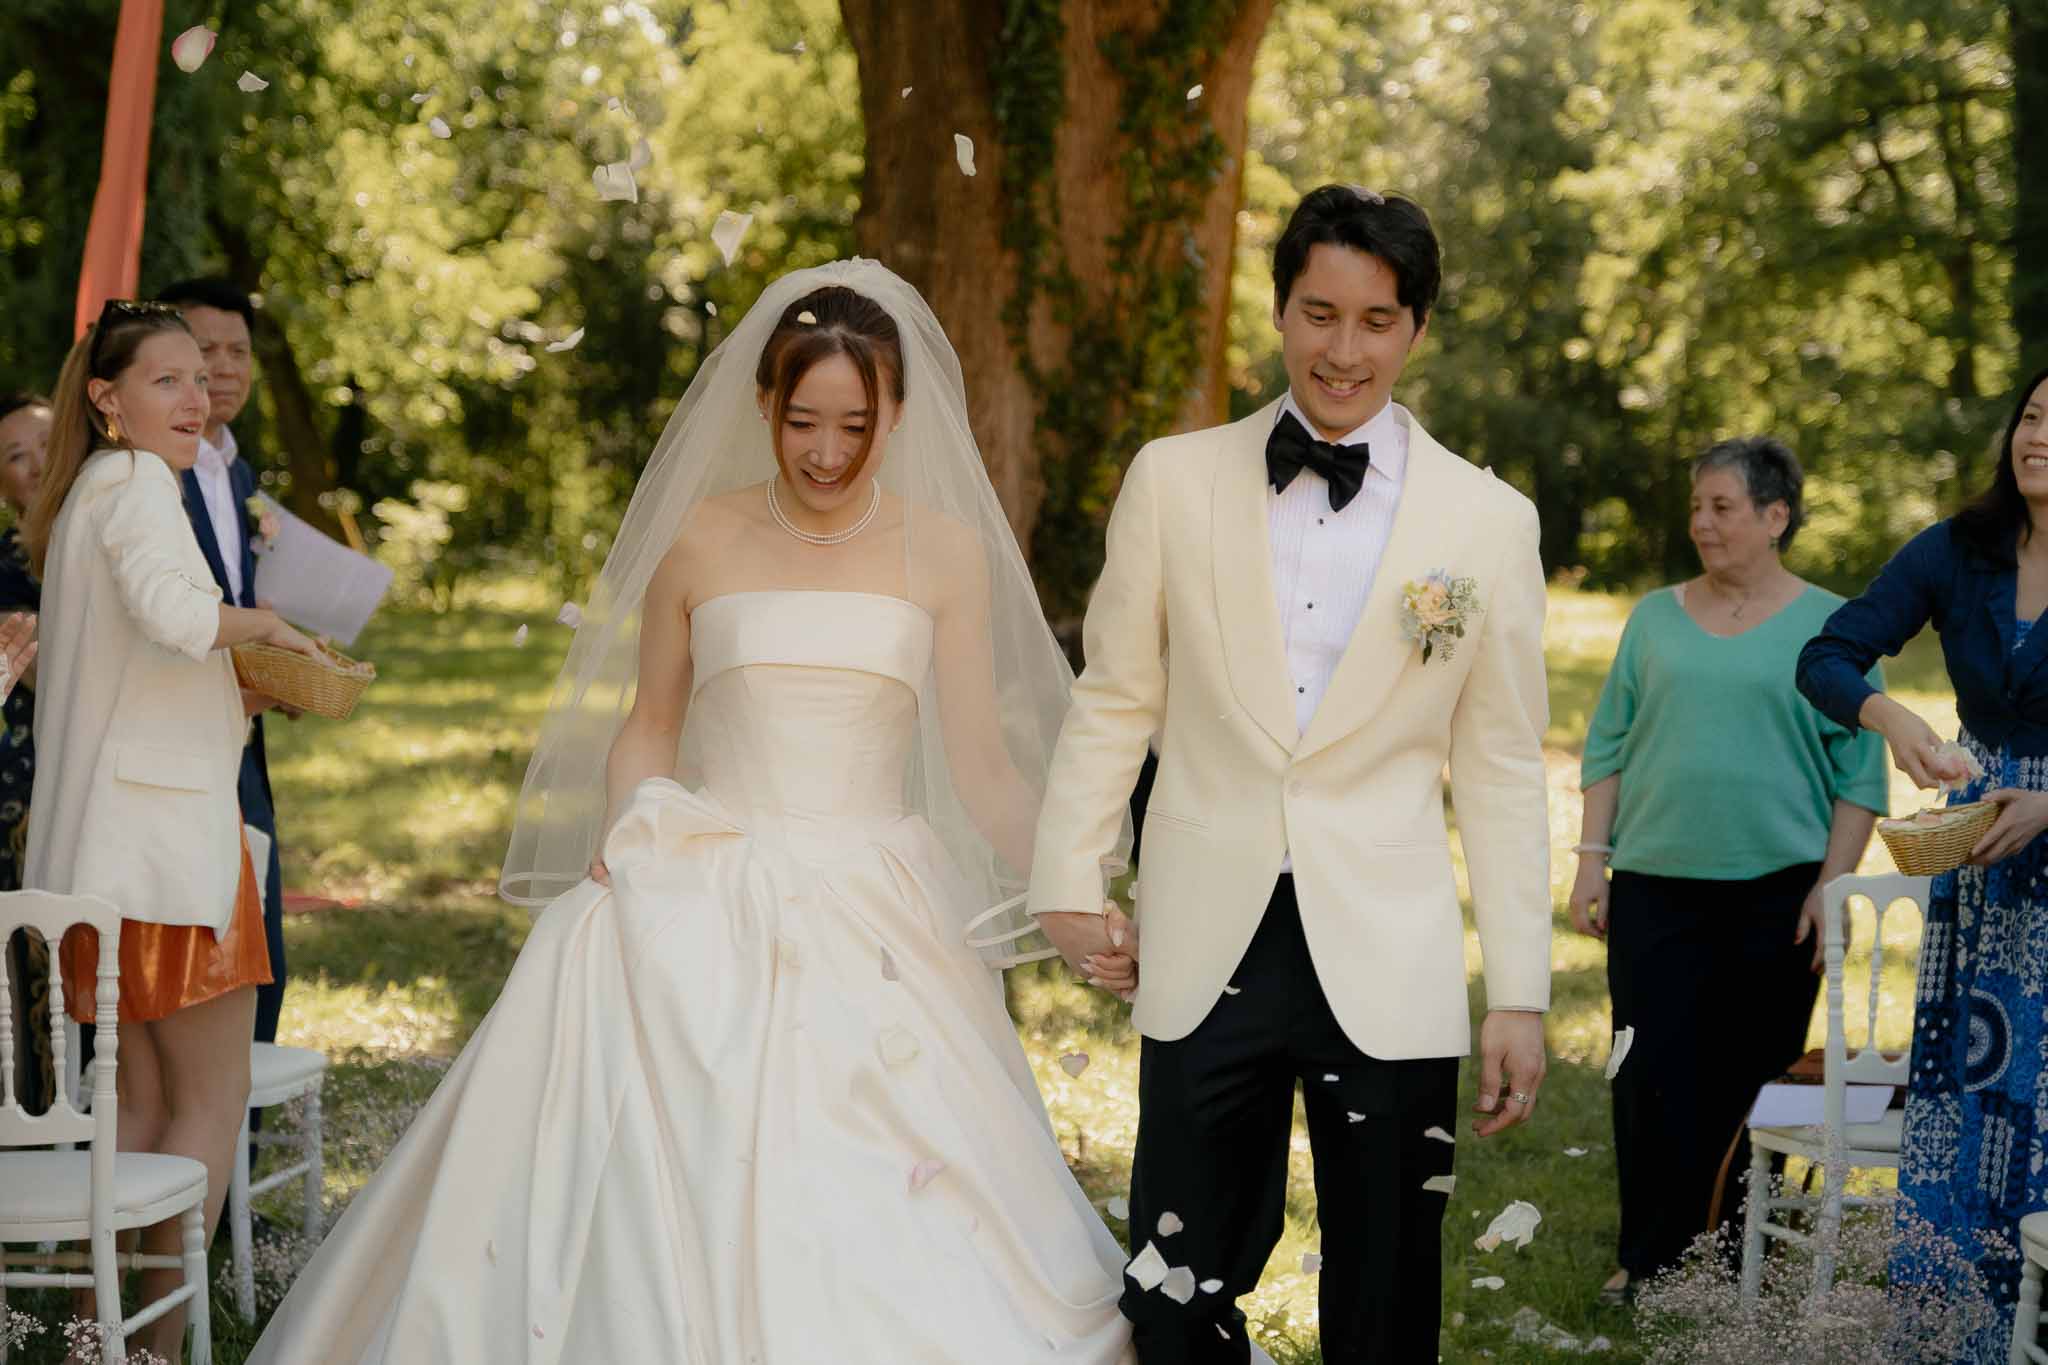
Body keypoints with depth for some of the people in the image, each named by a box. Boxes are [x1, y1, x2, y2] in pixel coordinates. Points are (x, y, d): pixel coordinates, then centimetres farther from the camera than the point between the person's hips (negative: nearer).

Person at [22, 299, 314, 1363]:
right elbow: (169, 606, -29)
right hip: (167, 834, -9)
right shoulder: (137, 481, -10)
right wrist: (260, 624, -12)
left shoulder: (81, 496, 20)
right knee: (213, 1101, -1)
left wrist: (245, 685, 22)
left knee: (141, 1101, 14)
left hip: (103, 844, 9)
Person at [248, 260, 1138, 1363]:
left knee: (881, 1228, -3)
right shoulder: (699, 540, 4)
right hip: (707, 915, 0)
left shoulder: (945, 549, 3)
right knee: (677, 1201, -6)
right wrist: (628, 843, -5)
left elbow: (984, 766, 3)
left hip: (876, 920, 0)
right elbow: (647, 730, 13)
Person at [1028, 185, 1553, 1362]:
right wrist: (1071, 875, -2)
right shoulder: (1174, 480, 3)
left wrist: (1521, 996, 1)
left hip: (1389, 969, 0)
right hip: (1207, 954, 0)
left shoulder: (1490, 522, 2)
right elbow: (1115, 702, 8)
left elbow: (1503, 773, 3)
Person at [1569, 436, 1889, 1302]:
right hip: (1654, 883, 2)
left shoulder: (1829, 628, 2)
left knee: (1751, 1083, 3)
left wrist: (1833, 887, -6)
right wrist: (1592, 860, 4)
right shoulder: (1656, 619, 10)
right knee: (1653, 1079, -1)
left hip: (1774, 894, -2)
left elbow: (1860, 773, 1)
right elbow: (1609, 747, 12)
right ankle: (1652, 1260, 8)